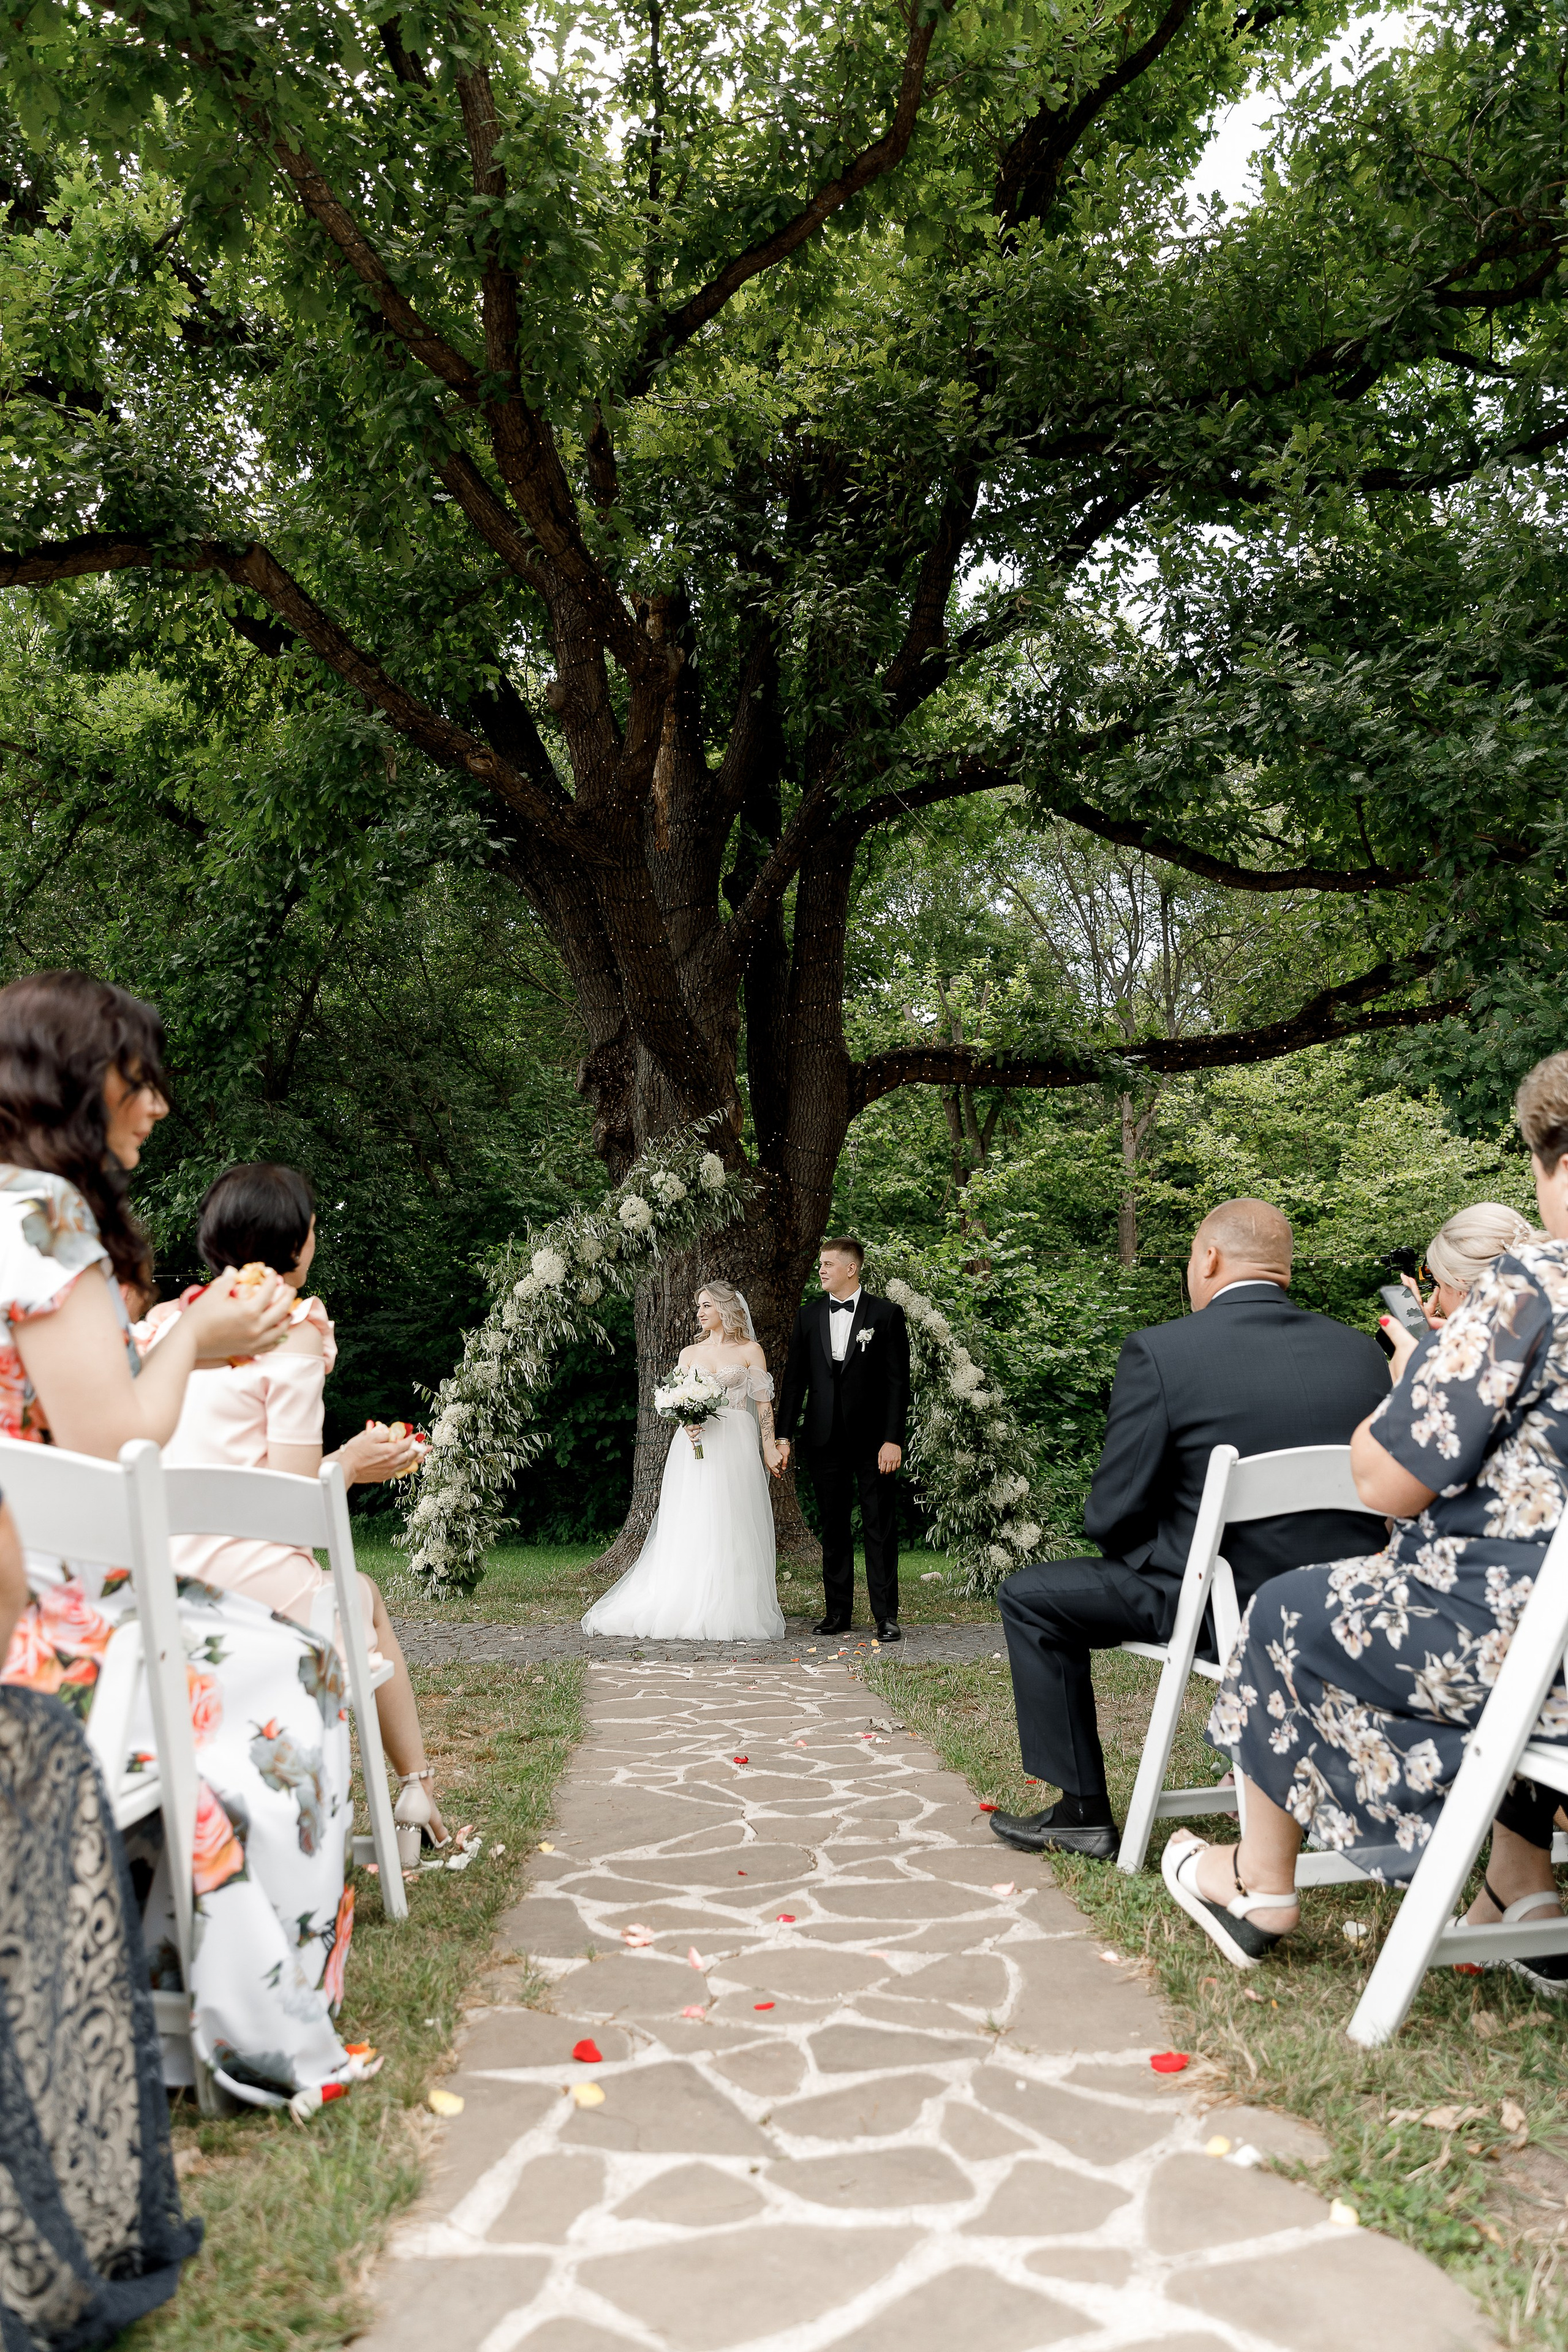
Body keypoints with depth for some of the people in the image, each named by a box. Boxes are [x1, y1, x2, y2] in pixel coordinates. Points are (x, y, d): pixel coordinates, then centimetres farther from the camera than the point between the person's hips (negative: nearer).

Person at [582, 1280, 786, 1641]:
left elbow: (763, 1403, 3)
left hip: (735, 1447, -2)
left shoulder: (750, 1350, 6)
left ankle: (731, 1614, -1)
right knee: (691, 1529, -3)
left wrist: (770, 1446, -5)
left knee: (732, 1530, -4)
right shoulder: (689, 1353, 15)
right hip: (695, 1443, 3)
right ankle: (688, 1613, -2)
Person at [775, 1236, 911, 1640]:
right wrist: (784, 1436, 4)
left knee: (880, 1530, 0)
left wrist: (893, 1439, -11)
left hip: (872, 1440, -3)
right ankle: (838, 1612, 18)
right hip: (825, 1440, 3)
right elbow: (794, 1378, 9)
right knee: (833, 1530, 9)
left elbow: (898, 1382, -4)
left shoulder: (887, 1314, -2)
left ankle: (886, 1616, 5)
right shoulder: (808, 1314, 8)